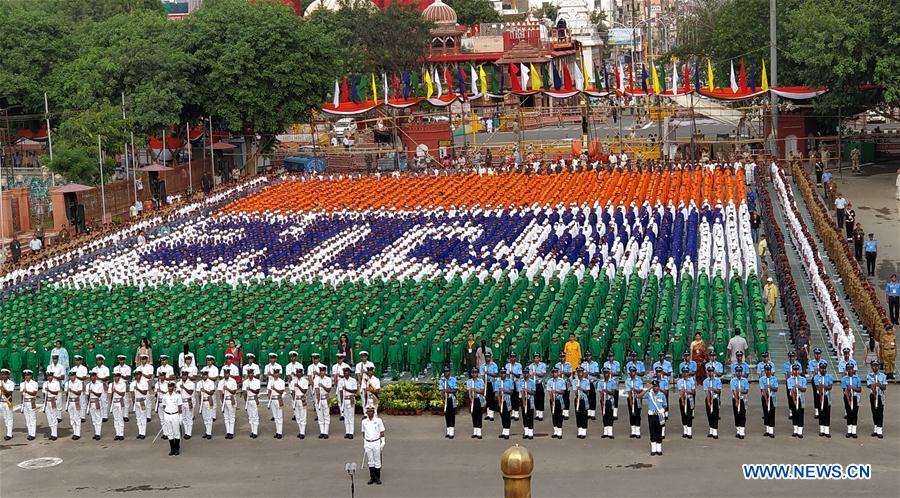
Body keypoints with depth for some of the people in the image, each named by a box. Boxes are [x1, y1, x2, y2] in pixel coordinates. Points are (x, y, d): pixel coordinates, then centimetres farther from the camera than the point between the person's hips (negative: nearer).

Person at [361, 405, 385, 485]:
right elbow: (363, 433, 14)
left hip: (376, 442, -2)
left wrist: (382, 442, -4)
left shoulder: (378, 420, -1)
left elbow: (382, 432, 2)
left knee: (377, 461, 1)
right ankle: (372, 477, 14)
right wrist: (363, 444, 13)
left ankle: (378, 478, 9)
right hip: (367, 443, 2)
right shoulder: (364, 421, 7)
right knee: (370, 461, 6)